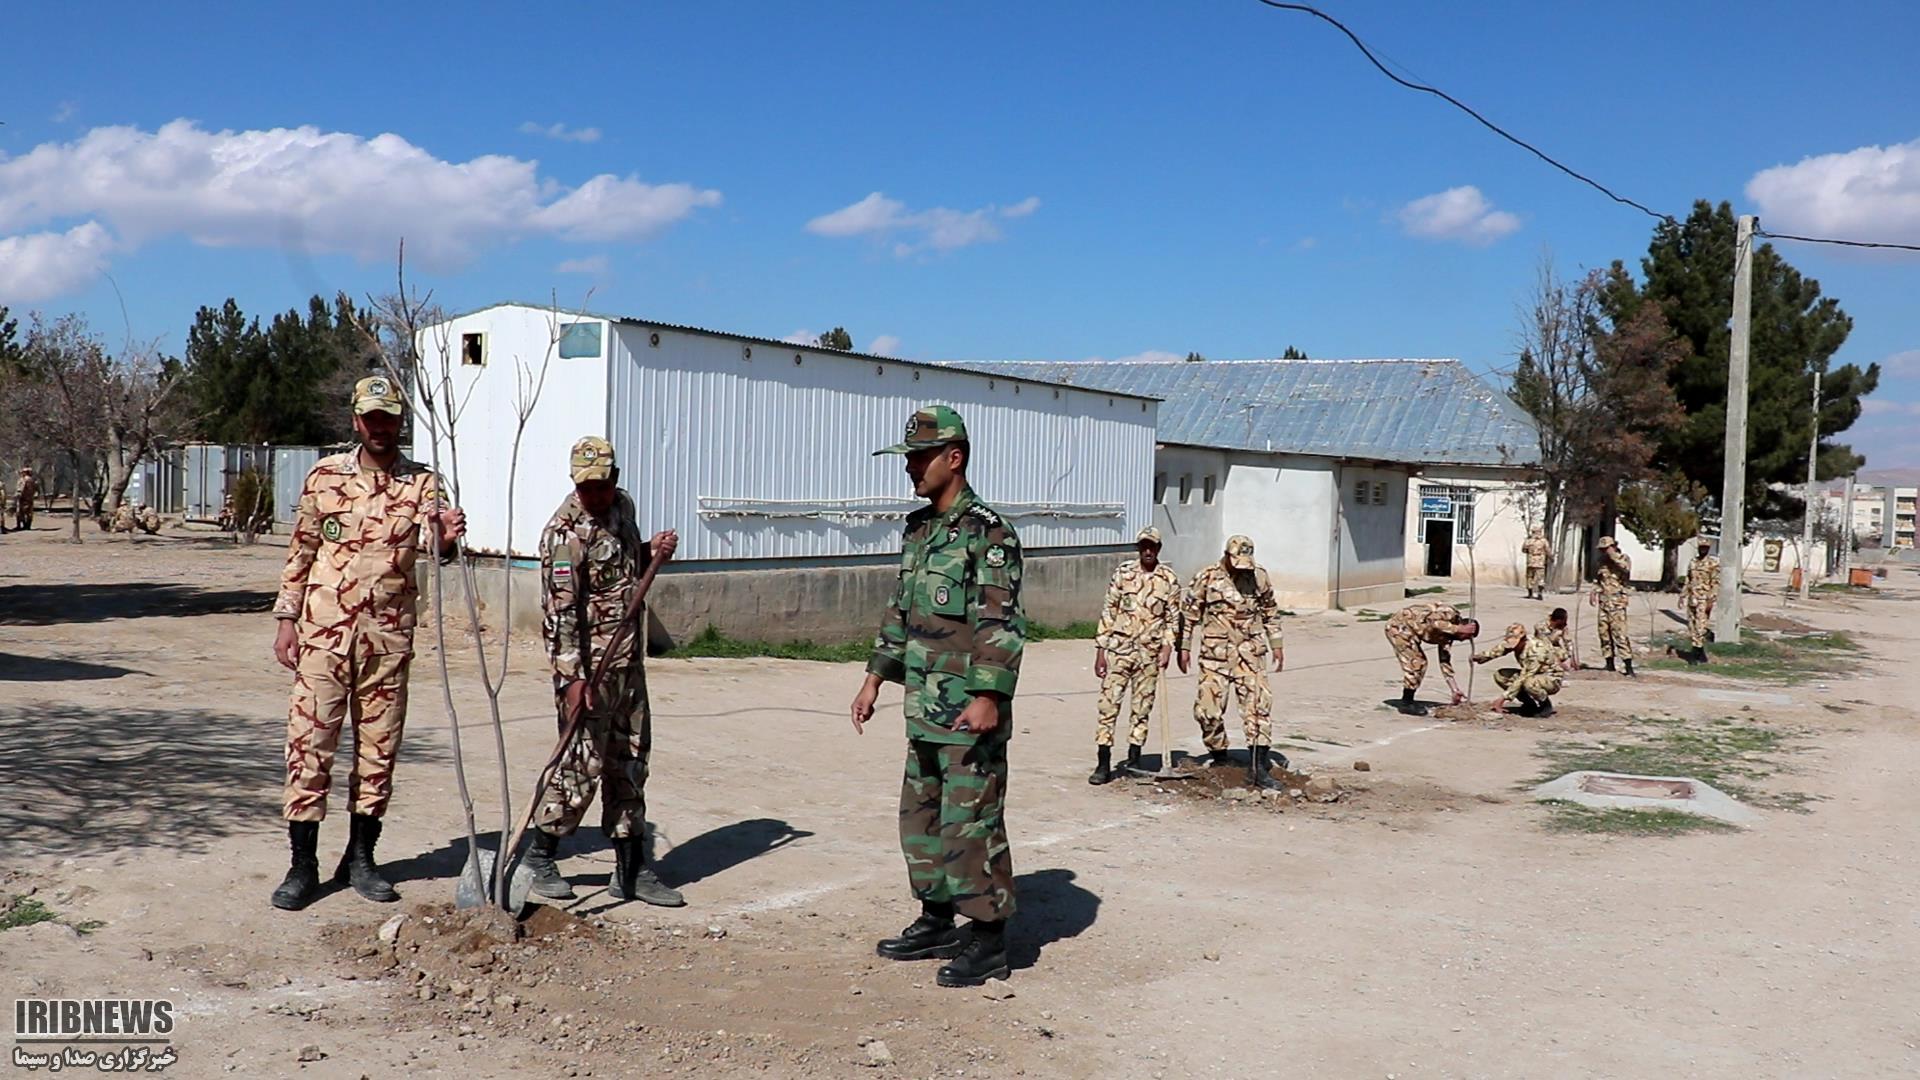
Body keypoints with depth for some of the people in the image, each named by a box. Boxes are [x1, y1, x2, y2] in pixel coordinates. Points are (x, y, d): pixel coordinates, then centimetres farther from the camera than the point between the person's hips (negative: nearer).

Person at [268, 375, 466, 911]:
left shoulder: (422, 481, 3)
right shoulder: (325, 475, 5)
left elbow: (429, 538, -14)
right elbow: (301, 550, 10)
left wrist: (447, 537, -37)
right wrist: (287, 618, 4)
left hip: (389, 634, 1)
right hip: (324, 630, 0)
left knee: (379, 747, 8)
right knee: (309, 744, -1)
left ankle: (360, 857, 21)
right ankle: (303, 864, 8)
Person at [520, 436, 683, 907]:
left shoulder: (622, 506, 10)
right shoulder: (564, 532, -14)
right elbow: (561, 610, -19)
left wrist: (652, 551, 6)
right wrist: (573, 677, -25)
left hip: (628, 661, 8)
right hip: (587, 663, -8)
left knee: (630, 764, 10)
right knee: (583, 762, -5)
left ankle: (632, 869, 18)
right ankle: (539, 857, 14)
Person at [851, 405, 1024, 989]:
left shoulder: (987, 531, -13)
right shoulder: (918, 528, 14)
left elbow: (1001, 622, -19)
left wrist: (988, 696, -26)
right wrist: (875, 677, 18)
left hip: (969, 711, -9)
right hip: (924, 708, 9)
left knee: (970, 823, -3)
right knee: (921, 817, 16)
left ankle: (989, 941, 8)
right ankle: (936, 922, 29)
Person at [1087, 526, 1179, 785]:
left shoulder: (1169, 580, 3)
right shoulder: (1123, 573, 2)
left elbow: (1173, 618, 6)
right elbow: (1108, 612, 3)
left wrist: (1167, 647, -9)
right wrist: (1100, 650, 0)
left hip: (1150, 652, 1)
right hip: (1119, 647, -1)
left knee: (1142, 708, 7)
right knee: (1108, 704, -5)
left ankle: (1134, 761, 18)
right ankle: (1103, 764, -2)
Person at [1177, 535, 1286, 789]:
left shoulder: (1259, 576, 3)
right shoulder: (1206, 577, -6)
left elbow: (1270, 612, 16)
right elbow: (1188, 614, 2)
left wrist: (1277, 644, 14)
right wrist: (1183, 647, 1)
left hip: (1250, 652, 1)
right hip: (1215, 654, -1)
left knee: (1258, 705, -9)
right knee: (1208, 709, -1)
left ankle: (1258, 767, -7)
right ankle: (1219, 758, 23)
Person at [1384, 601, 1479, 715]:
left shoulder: (1447, 632, 12)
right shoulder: (1450, 613, -14)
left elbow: (1445, 661, 13)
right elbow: (1434, 622, -35)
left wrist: (1455, 690, 11)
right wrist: (1458, 629, -28)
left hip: (1407, 629, 10)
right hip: (1398, 625, -10)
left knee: (1421, 663, 14)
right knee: (1415, 663, -8)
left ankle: (1408, 701, 22)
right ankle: (1406, 704, 0)